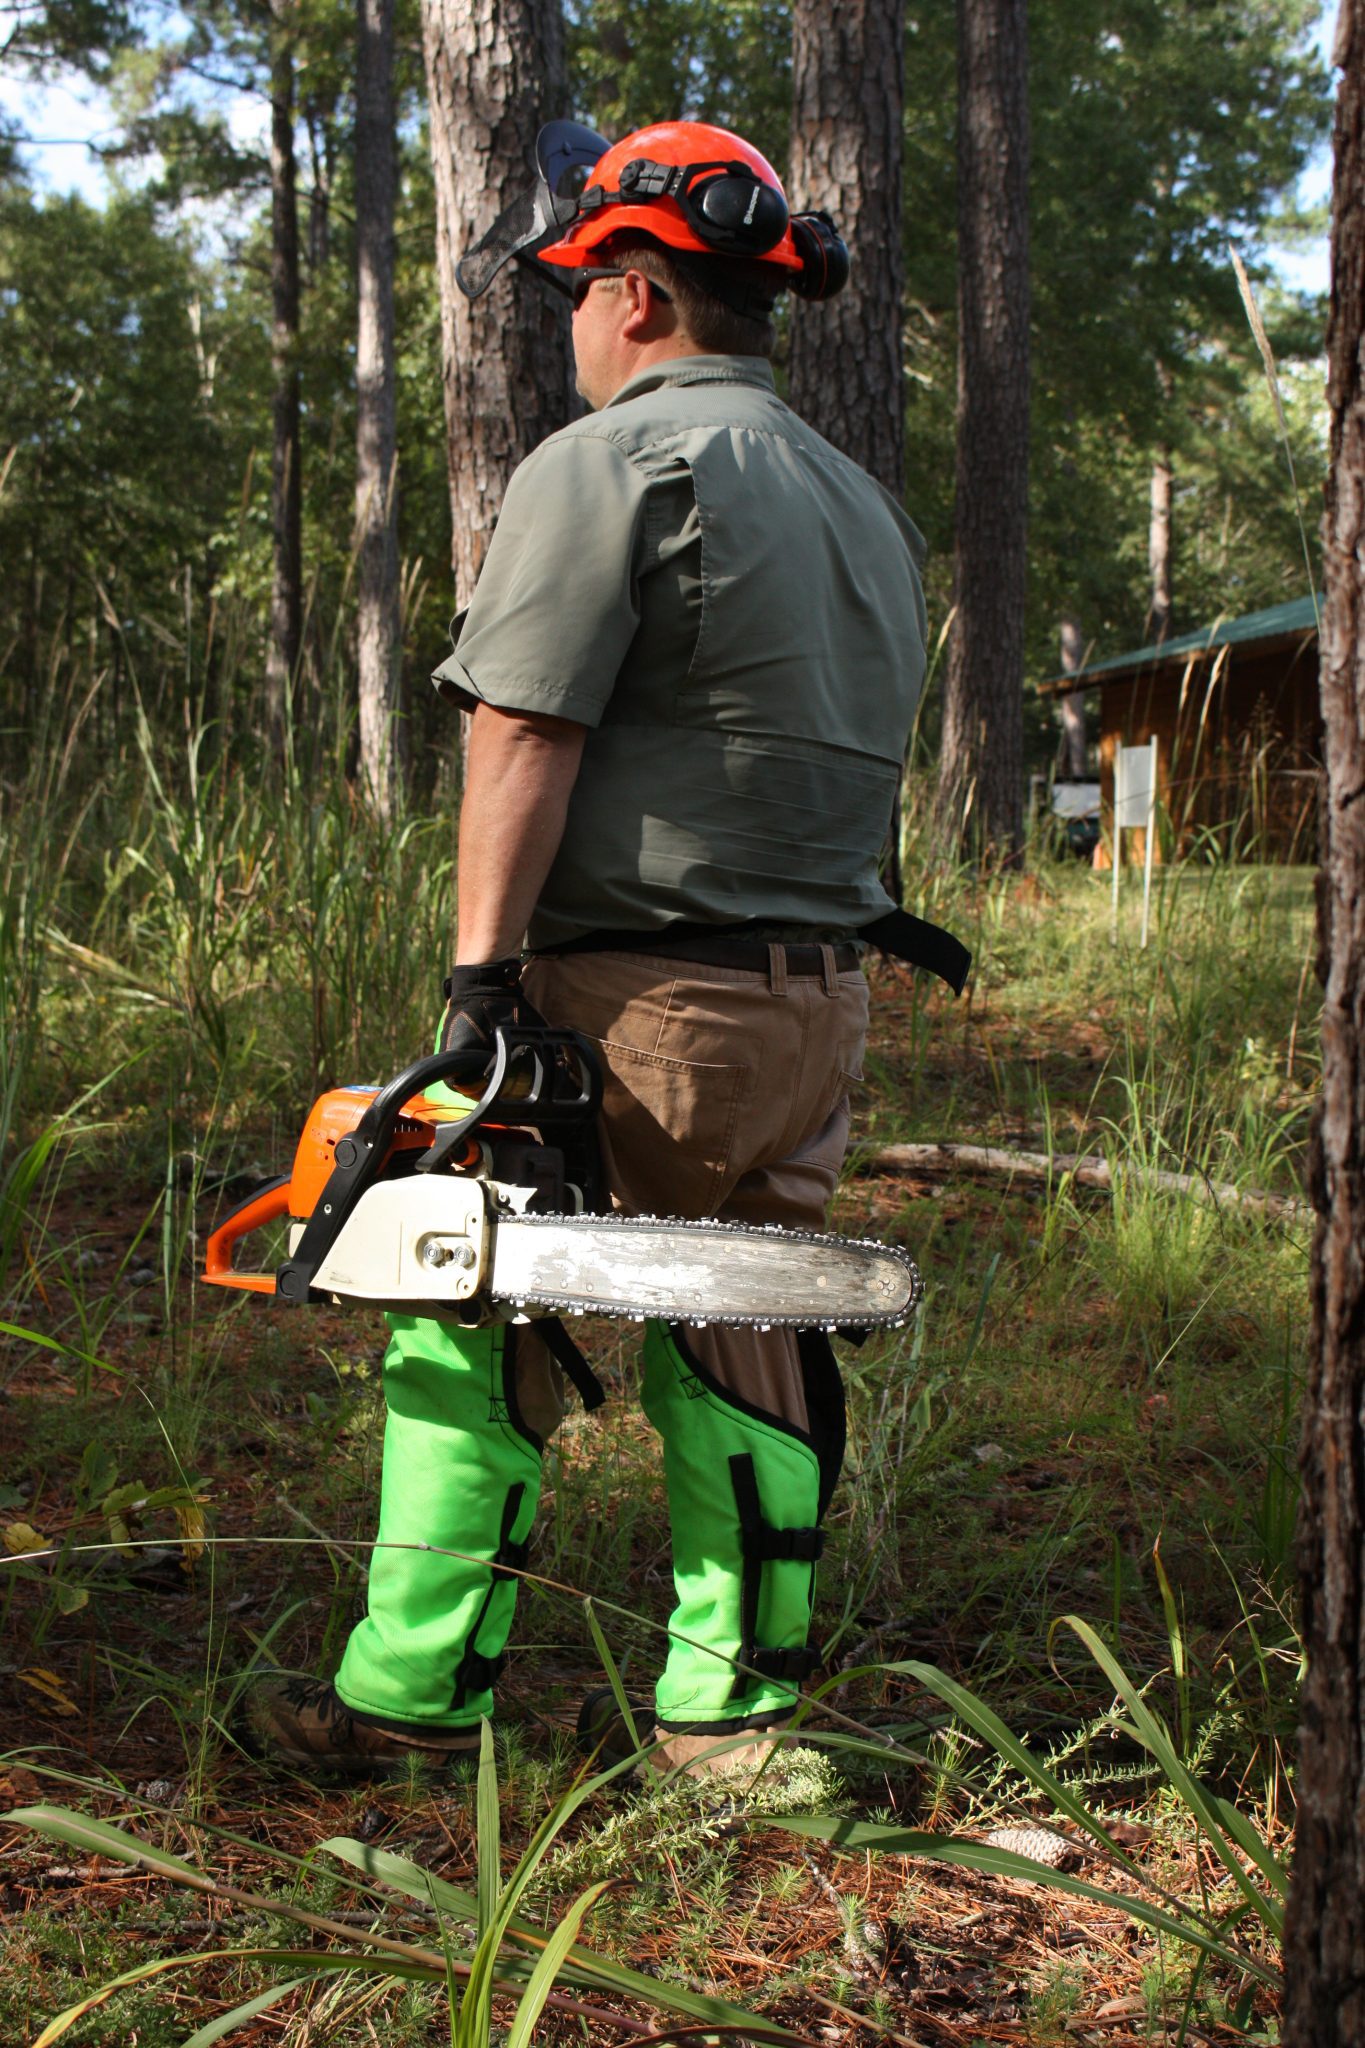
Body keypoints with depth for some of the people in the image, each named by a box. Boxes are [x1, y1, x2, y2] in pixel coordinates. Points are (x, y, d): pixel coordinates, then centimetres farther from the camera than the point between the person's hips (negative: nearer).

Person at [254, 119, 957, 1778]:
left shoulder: (608, 465, -8)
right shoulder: (868, 509, 17)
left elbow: (527, 737, -15)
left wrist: (481, 971, -15)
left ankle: (417, 1692, 12)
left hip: (630, 999, -7)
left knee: (478, 1334, 5)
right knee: (744, 1345, 12)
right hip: (816, 1005, 7)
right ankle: (736, 1710, 17)